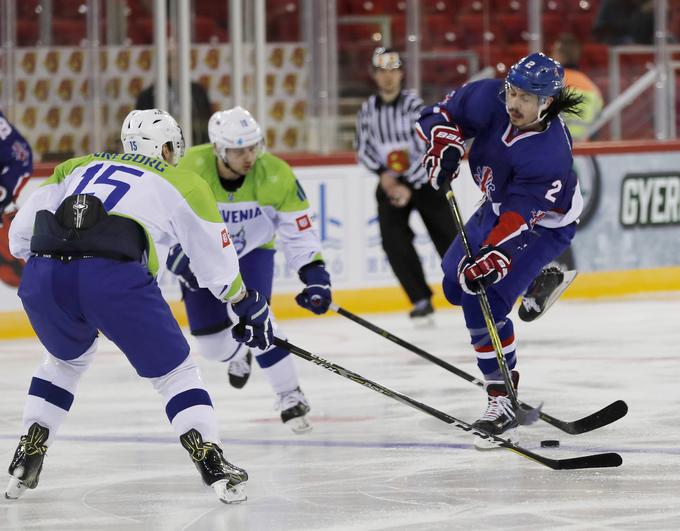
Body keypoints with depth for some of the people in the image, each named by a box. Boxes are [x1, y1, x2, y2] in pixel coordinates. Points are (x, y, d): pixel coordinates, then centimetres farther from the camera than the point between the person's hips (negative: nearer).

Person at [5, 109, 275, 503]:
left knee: (68, 357, 34)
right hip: (113, 276, -4)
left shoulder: (79, 167, 32)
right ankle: (212, 464, -1)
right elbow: (218, 262, 26)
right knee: (174, 370, 14)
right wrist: (249, 305, 42)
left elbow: (20, 234, 27)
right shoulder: (182, 183, 23)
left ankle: (26, 461, 29)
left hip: (41, 278, 4)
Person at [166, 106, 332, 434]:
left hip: (252, 252, -1)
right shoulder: (190, 170, -28)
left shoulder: (276, 176, -28)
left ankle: (290, 396, -11)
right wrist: (183, 262, -28)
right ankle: (238, 356, 39)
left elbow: (298, 232, -21)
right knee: (211, 344, 0)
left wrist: (315, 275, -31)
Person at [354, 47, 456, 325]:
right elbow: (362, 147, 4)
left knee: (446, 236, -3)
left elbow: (428, 150, -21)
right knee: (394, 240, -13)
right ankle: (421, 300, -3)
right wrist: (383, 173, -11)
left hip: (423, 180, -3)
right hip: (390, 182, 3)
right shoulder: (368, 108, -3)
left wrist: (409, 187, -25)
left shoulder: (413, 104, -17)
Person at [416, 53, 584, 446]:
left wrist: (495, 257, -53)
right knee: (455, 283, 17)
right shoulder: (489, 100, -23)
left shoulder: (550, 155, -38)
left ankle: (503, 399, -13)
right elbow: (446, 113, -8)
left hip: (543, 225, -7)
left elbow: (520, 216, -41)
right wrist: (445, 144, -29)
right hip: (499, 204, 7)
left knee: (485, 301, -20)